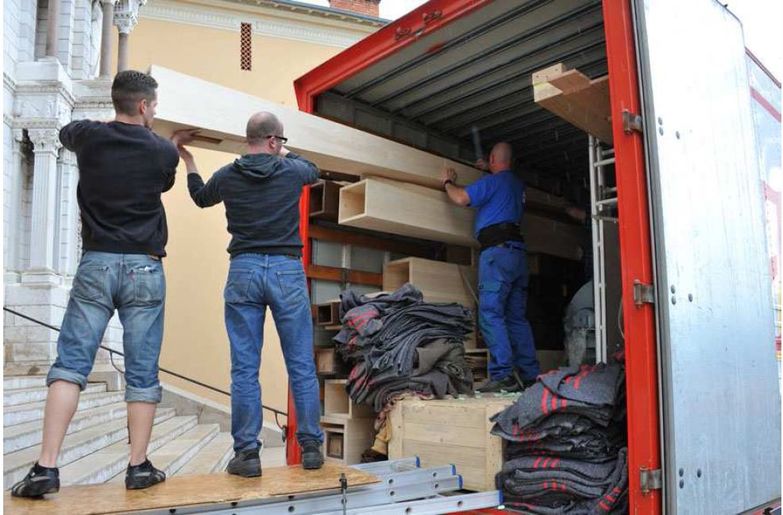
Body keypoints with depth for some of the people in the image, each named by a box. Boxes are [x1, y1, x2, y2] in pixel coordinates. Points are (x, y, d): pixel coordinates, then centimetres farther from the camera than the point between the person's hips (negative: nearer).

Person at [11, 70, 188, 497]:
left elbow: (65, 133, 29)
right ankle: (139, 467, 10)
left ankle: (46, 467, -1)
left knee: (70, 363, 3)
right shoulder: (163, 151, 0)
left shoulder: (88, 137, 4)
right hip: (145, 269, -1)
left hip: (97, 264, 1)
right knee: (142, 372, 3)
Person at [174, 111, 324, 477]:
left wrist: (188, 162, 44)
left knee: (244, 369, 4)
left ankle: (247, 454, 5)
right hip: (287, 271, -1)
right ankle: (310, 447, 11)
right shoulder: (291, 170, 2)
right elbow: (314, 171, 27)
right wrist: (285, 154, 44)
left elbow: (200, 198, 28)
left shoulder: (227, 176, 6)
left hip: (243, 271, 1)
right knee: (301, 366, 6)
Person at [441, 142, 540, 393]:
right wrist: (489, 171, 54)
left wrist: (448, 182, 11)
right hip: (518, 252, 8)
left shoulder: (492, 181, -2)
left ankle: (503, 376, -19)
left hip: (497, 250, -8)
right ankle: (530, 375, 6)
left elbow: (461, 198, -8)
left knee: (491, 314, -12)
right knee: (517, 317, 8)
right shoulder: (518, 184, 23)